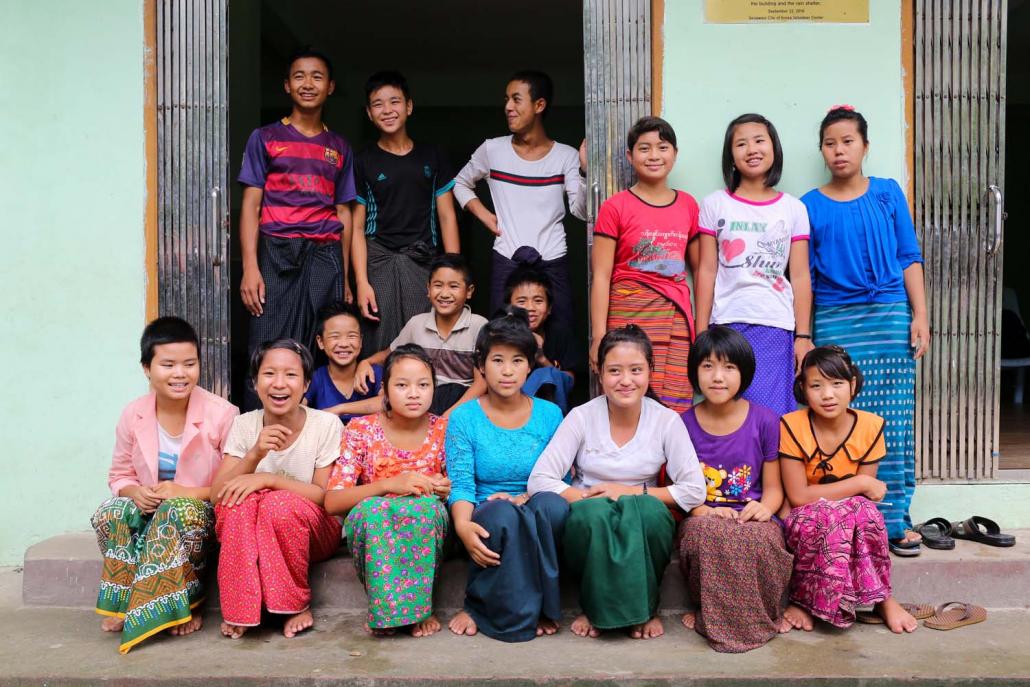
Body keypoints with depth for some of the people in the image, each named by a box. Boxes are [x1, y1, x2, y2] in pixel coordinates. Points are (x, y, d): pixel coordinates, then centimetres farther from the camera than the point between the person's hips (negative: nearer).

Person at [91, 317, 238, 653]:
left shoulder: (222, 414, -15)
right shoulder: (132, 415, -3)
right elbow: (120, 476, 8)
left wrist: (189, 492, -24)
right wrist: (135, 492, -16)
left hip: (203, 511, -4)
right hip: (150, 510, 4)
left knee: (178, 511, -37)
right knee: (110, 514, -26)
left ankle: (181, 603, -17)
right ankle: (125, 602, -10)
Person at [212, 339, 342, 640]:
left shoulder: (326, 424, -13)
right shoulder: (244, 425, -6)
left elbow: (325, 496, -15)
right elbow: (217, 494, -14)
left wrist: (266, 479, -27)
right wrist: (255, 454, -31)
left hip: (312, 532, -1)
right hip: (248, 534, 2)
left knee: (280, 503, -33)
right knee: (239, 501, -30)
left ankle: (298, 604, -13)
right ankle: (240, 609, -19)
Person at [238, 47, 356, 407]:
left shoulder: (339, 148, 17)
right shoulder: (265, 138, 9)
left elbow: (343, 213, 15)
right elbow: (250, 204, 3)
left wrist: (345, 278, 9)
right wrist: (250, 268, -9)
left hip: (326, 256, 2)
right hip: (277, 253, -2)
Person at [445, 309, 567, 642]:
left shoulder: (549, 415, 8)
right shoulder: (464, 418, 3)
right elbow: (461, 484, -6)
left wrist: (525, 498, -19)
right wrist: (463, 524, -27)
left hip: (539, 525, 2)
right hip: (488, 524, -2)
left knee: (552, 504, -33)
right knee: (502, 514, -36)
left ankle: (480, 609, -17)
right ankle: (516, 613, -13)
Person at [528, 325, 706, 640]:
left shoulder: (666, 421, -5)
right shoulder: (582, 417, -6)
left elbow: (694, 491, -8)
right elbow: (539, 480, -12)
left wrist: (630, 492, -14)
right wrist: (592, 497, -24)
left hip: (641, 531, 1)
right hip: (591, 530, 0)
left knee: (650, 510, -33)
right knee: (594, 512, -35)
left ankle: (644, 607, -8)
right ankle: (595, 608, -8)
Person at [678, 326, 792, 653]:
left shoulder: (765, 421, 4)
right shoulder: (684, 424, 4)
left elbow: (773, 487, 8)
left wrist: (765, 507, -16)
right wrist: (704, 511, -16)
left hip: (752, 518, 0)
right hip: (704, 518, 0)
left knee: (761, 538, -37)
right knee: (706, 531, -38)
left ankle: (762, 614, -6)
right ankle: (709, 611, -10)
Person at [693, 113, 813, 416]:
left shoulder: (793, 209, 8)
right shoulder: (715, 204, 6)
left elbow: (800, 276, 7)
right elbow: (707, 271, 4)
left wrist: (803, 335, 2)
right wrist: (701, 334, 1)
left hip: (776, 327, 0)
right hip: (726, 324, 0)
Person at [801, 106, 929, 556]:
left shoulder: (888, 194, 9)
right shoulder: (810, 206, 6)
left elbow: (909, 258, 9)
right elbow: (803, 275, 6)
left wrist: (919, 315, 0)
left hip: (890, 317, 1)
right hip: (834, 321, -1)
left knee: (893, 422, 1)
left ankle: (894, 520, 11)